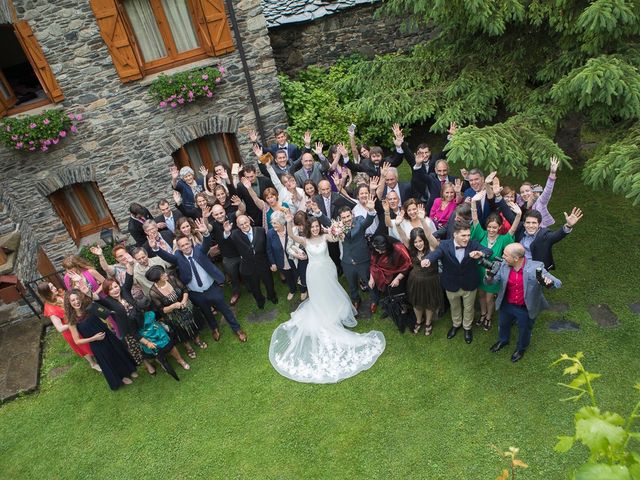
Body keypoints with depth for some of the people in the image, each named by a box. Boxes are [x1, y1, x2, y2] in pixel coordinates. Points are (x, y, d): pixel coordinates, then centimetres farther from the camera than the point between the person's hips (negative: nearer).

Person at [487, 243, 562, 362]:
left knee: (524, 330, 24)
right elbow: (493, 281, -8)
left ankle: (521, 348, 56)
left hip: (526, 309, -3)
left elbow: (558, 283, -26)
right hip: (507, 305, 3)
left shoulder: (536, 267, -28)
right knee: (503, 324, 29)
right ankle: (503, 340, 62)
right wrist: (489, 277, -33)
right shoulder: (504, 266, -17)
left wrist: (549, 283, -50)